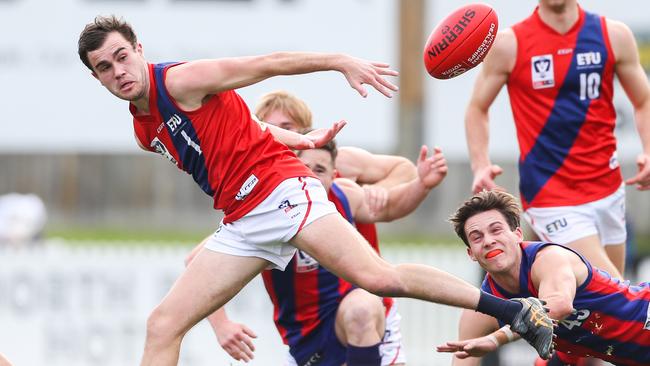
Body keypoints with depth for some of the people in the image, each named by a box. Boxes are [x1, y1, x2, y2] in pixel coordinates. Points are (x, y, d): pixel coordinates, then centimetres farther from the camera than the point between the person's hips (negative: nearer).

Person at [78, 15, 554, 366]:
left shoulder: (179, 82, -7)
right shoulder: (144, 131, 15)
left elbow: (266, 64, -4)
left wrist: (342, 62, -7)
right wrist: (301, 140, 24)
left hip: (279, 189, -8)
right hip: (241, 223, 8)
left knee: (378, 278, -23)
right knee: (163, 326, -1)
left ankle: (518, 310, -18)